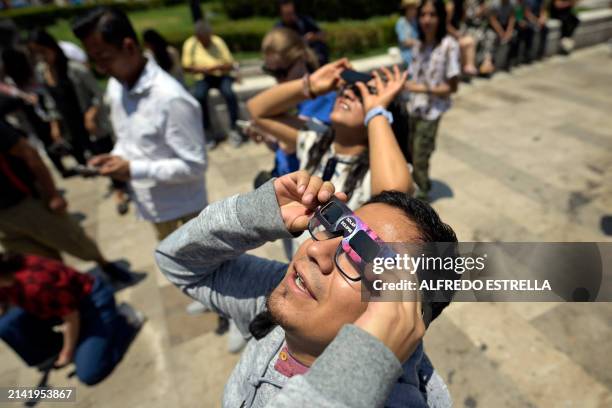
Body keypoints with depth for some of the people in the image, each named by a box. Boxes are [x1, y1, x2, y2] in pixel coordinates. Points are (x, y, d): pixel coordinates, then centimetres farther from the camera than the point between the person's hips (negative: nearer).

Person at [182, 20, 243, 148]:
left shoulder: (218, 41, -3)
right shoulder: (190, 44, -2)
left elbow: (231, 65, -5)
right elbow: (186, 67, -1)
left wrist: (216, 67, -23)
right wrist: (199, 69, -21)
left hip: (221, 75, 0)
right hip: (203, 78, 1)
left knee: (229, 93, -33)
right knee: (199, 96, -32)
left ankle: (233, 129, -21)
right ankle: (208, 132, -20)